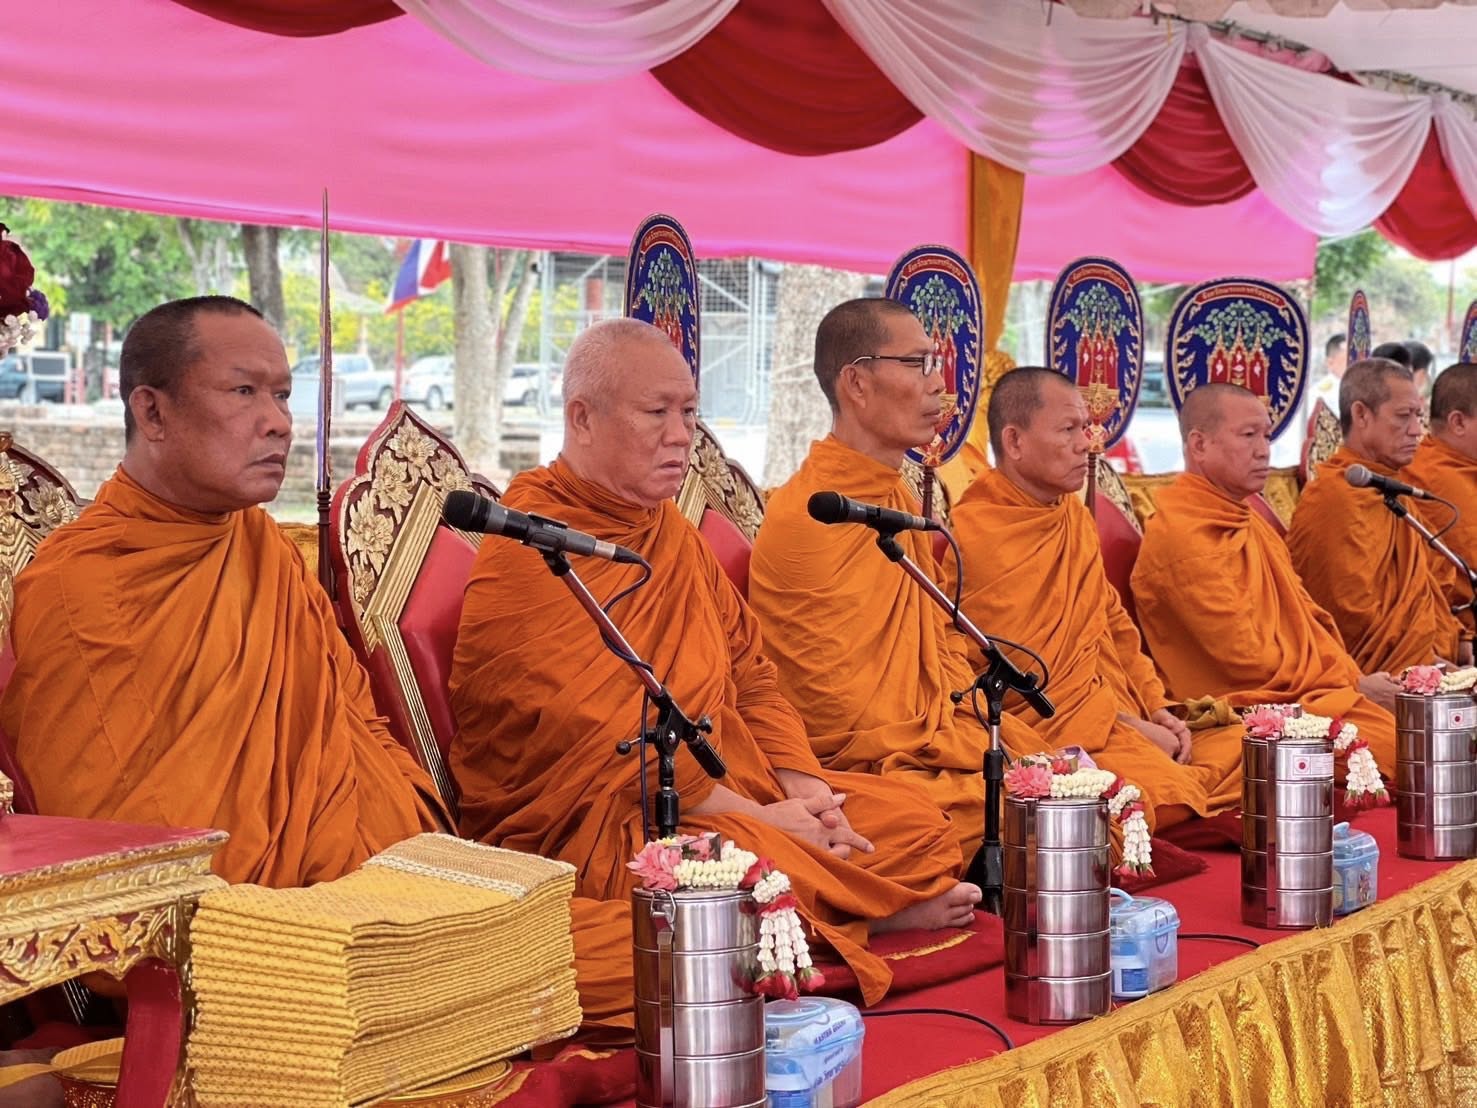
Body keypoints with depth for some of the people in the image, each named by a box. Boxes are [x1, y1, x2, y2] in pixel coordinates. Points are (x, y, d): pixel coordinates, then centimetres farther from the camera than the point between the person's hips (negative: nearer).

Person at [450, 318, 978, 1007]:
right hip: (582, 825, -9)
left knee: (914, 822, 1)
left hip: (729, 796, 9)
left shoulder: (672, 533, 16)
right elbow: (605, 735, -21)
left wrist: (804, 790, -6)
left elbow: (751, 679, 13)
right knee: (763, 863, -34)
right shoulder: (530, 548, -13)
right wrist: (756, 816, -19)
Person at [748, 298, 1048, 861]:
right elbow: (840, 717, -15)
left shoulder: (901, 499, 15)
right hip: (863, 771, -8)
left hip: (931, 748, 9)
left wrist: (1011, 738, 2)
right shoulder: (803, 518, -14)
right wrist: (989, 752, -12)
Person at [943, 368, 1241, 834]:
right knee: (1170, 796, -29)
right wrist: (1124, 725, -12)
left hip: (1123, 716, 9)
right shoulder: (975, 533, -14)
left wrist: (1157, 708, 6)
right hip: (1056, 735, -9)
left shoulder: (1075, 516, 15)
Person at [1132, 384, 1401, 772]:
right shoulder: (1182, 536, -13)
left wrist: (1355, 678, 2)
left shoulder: (1247, 520, 19)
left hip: (1311, 692, 9)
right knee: (1386, 751, -24)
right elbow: (1246, 658, -14)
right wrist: (1353, 684, -7)